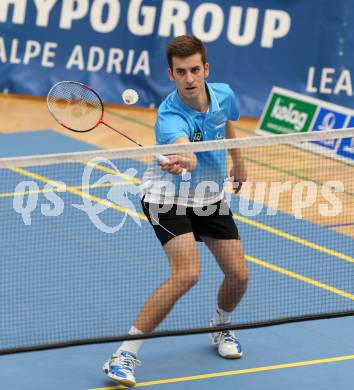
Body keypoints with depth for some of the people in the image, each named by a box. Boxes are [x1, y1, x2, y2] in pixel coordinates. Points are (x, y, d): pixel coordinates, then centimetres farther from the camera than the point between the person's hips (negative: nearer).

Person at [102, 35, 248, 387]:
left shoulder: (224, 95, -12)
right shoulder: (171, 117, -31)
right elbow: (186, 154, -53)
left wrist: (238, 162, 26)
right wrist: (181, 162, -75)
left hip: (211, 197, 6)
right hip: (168, 198, -6)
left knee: (238, 275, 3)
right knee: (187, 273, -25)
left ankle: (221, 328, 38)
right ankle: (124, 355, -20)